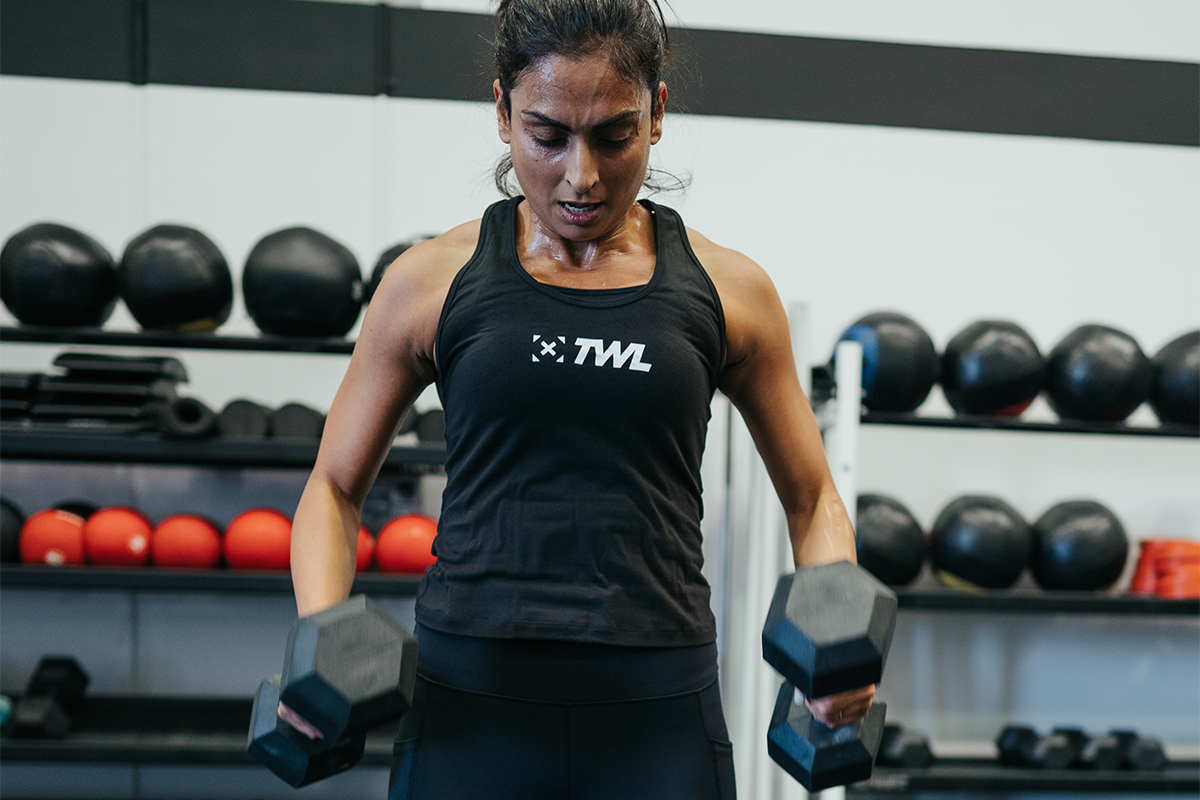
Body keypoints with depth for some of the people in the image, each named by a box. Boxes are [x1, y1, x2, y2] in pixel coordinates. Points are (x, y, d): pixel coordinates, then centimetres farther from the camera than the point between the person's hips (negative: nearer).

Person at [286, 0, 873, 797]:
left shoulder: (727, 290, 4)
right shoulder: (433, 282, 2)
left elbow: (812, 497, 13)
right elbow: (336, 486, 11)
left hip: (659, 720, 1)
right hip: (471, 706, 0)